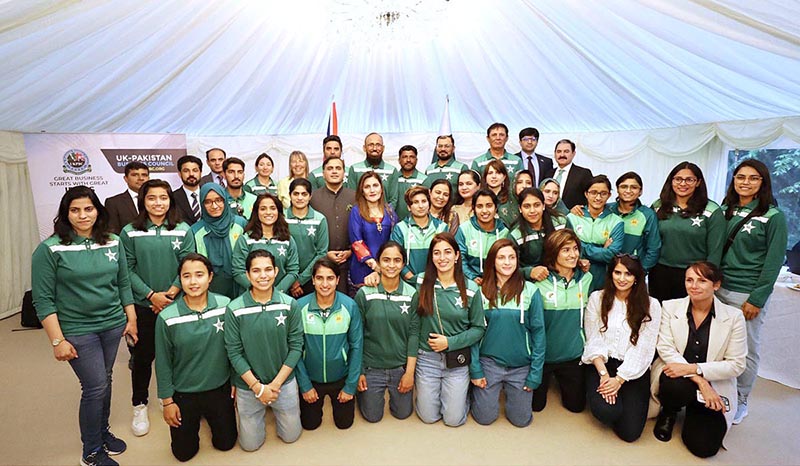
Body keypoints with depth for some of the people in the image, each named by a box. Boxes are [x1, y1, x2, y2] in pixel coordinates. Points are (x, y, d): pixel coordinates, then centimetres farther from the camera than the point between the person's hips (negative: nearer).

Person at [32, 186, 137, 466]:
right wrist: (57, 341, -12)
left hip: (113, 326, 4)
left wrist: (131, 319, 7)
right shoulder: (50, 249, -10)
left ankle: (103, 430, 39)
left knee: (104, 381, 16)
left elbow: (123, 284, 10)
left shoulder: (113, 243, 2)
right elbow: (42, 300, -9)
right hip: (77, 332, -4)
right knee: (95, 387, 0)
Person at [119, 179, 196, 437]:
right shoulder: (130, 232, -2)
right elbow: (127, 270, -4)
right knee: (143, 355, 8)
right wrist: (151, 295, -13)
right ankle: (139, 406, 26)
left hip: (176, 303, 1)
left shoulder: (183, 230, -1)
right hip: (143, 305, 0)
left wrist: (170, 293, -15)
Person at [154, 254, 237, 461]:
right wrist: (167, 401, -2)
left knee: (225, 443, 17)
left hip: (220, 389, 1)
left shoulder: (225, 305, -16)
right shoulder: (167, 317, -19)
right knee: (184, 452, 15)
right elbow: (163, 363, -7)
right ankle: (195, 417, 43)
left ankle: (207, 414, 45)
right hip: (184, 393, -1)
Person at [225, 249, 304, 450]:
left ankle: (273, 408, 44)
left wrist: (276, 383, -13)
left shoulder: (290, 304, -13)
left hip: (285, 383, 1)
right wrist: (258, 387, -13)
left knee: (291, 436, 18)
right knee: (250, 444, 15)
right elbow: (234, 352, -11)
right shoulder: (234, 309, -16)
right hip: (248, 385, -1)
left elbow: (296, 346, -9)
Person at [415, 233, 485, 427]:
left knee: (454, 419, 7)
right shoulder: (421, 283, -8)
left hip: (457, 360, 0)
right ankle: (428, 391, 40)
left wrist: (450, 342, -14)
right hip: (427, 358, 1)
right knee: (428, 417, 10)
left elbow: (478, 328, -4)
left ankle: (461, 392, 36)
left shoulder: (471, 289, -9)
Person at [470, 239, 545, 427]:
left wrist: (535, 374, -6)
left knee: (520, 419, 9)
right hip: (489, 362, 0)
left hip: (521, 366, 0)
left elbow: (538, 332, -5)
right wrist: (475, 369, -5)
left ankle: (509, 391, 37)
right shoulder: (482, 291, -5)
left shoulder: (530, 290, -8)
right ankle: (477, 391, 36)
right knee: (484, 418, 6)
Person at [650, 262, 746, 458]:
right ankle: (668, 413, 2)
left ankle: (693, 413, 21)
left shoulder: (733, 316, -5)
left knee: (703, 446, -14)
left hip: (715, 386, 0)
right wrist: (700, 382, -21)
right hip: (676, 377, 0)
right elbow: (665, 349, -10)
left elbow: (737, 365, -7)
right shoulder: (670, 307, -4)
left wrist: (693, 369, -21)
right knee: (675, 387, -36)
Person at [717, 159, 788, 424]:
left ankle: (740, 401, 23)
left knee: (746, 350, 6)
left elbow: (773, 262, -8)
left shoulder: (773, 217, -5)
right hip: (719, 288, 4)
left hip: (747, 295, -4)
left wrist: (757, 299, -11)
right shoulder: (725, 210, 7)